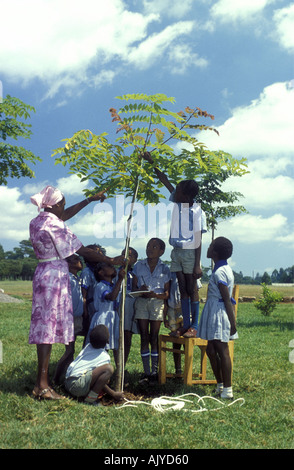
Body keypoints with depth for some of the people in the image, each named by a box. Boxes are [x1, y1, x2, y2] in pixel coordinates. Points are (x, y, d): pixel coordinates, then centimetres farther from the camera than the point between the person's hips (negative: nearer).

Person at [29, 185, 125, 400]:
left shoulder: (37, 221, 10)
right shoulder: (55, 226, -17)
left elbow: (65, 215, 26)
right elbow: (83, 250, -13)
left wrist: (91, 199, 30)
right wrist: (110, 260, -4)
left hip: (43, 272, 9)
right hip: (56, 275, -9)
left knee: (44, 326, 11)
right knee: (50, 325, -7)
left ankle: (43, 381, 17)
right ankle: (42, 384, -4)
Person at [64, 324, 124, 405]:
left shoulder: (88, 346, 17)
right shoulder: (105, 356, -4)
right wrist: (114, 394, 8)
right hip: (78, 385, -9)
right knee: (109, 368, -19)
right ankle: (90, 399, -16)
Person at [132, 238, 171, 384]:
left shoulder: (164, 269, 5)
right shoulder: (139, 265, 10)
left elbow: (167, 293, 2)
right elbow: (134, 287, 9)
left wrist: (155, 294, -17)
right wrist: (140, 291, -13)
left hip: (157, 302, -1)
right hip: (141, 302, 1)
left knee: (154, 337, -1)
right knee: (144, 337, 1)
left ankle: (154, 372, 6)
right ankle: (146, 372, 5)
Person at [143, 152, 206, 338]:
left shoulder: (197, 211, -13)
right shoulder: (177, 203, 3)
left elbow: (199, 240, -12)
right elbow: (164, 180, 11)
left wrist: (197, 265, -15)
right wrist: (151, 162, 12)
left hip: (190, 253, -6)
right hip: (177, 251, 6)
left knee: (192, 289, 1)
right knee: (183, 289, 10)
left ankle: (194, 326, 9)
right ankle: (185, 324, 16)